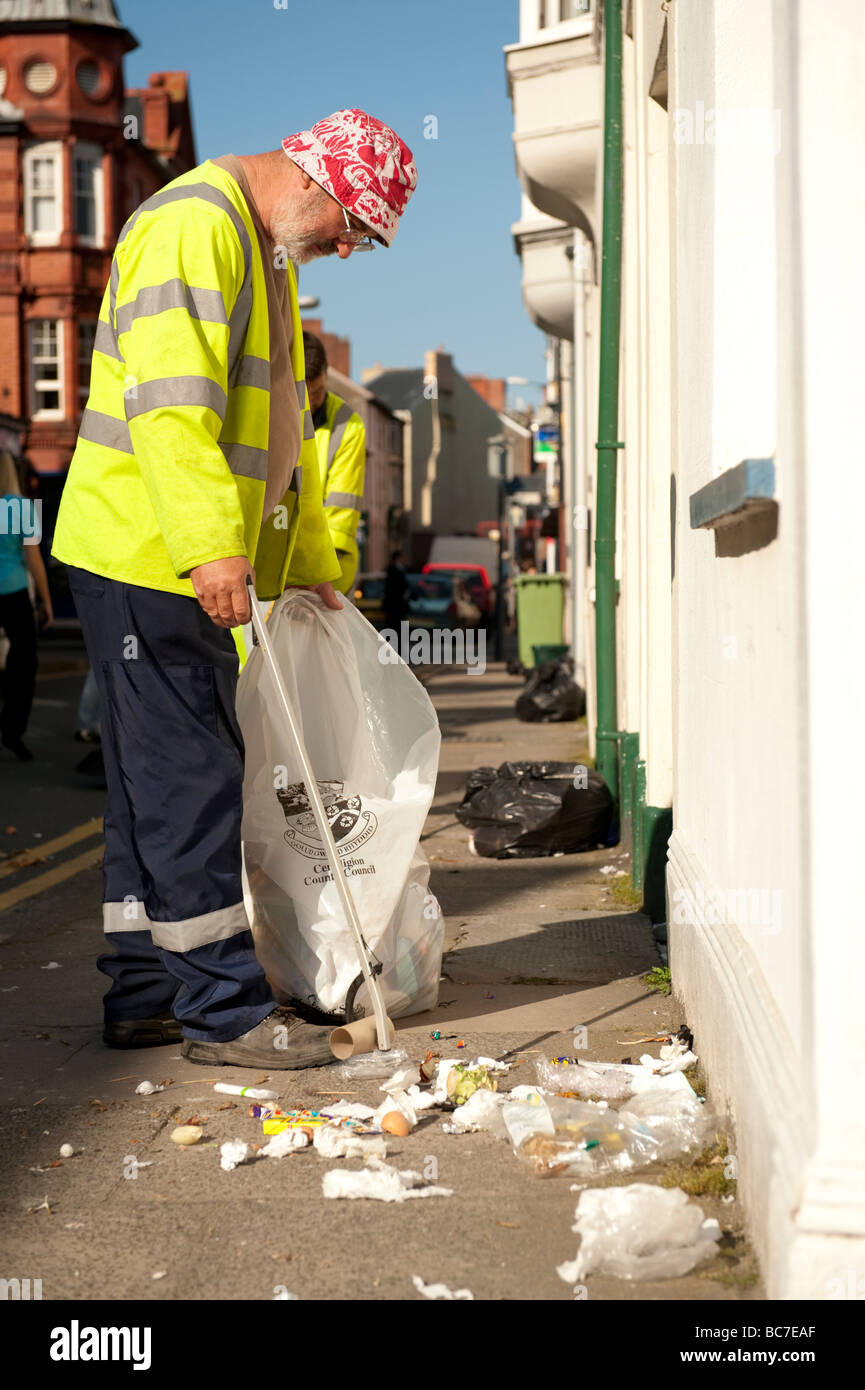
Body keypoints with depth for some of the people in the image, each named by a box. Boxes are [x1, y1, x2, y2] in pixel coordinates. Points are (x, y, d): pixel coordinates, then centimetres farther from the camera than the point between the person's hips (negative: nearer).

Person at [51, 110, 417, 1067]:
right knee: (192, 784, -7)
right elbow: (168, 398, -24)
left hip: (179, 568, 10)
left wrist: (310, 566, 24)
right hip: (146, 557, -10)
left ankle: (144, 995, 20)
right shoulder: (193, 225, -12)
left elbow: (280, 428, 26)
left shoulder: (267, 255, 21)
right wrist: (211, 545, -30)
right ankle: (225, 1012, 0)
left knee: (160, 784, 12)